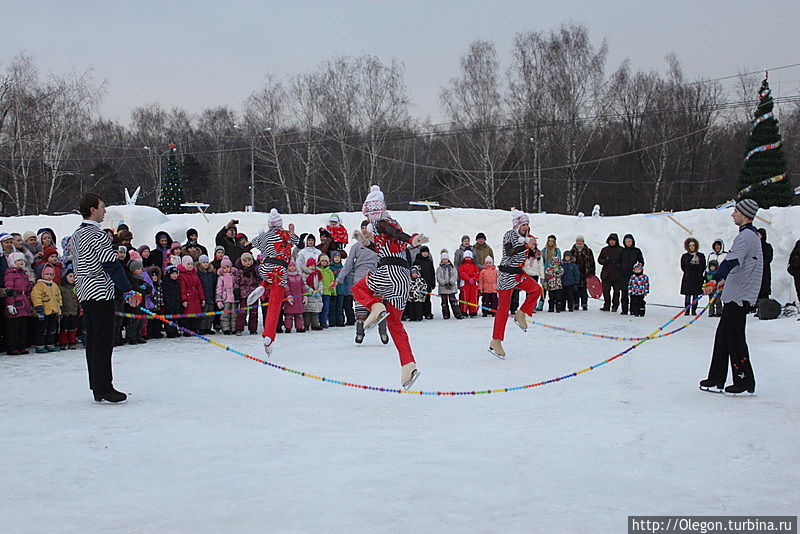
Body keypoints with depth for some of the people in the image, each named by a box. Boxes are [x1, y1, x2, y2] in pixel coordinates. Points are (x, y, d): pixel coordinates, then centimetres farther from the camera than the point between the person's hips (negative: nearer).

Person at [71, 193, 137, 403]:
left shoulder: (76, 236, 15)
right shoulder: (98, 235, -14)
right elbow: (111, 265, -18)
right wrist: (128, 291, -17)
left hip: (85, 295, 10)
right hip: (101, 293, -10)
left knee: (92, 340, 11)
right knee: (103, 341, -8)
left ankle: (97, 386, 15)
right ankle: (103, 389, -9)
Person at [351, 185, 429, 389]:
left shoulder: (380, 223, 0)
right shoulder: (392, 223, 25)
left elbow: (396, 234, -22)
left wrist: (411, 240, -38)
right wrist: (369, 242, 31)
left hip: (390, 272, -9)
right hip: (403, 277, 9)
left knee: (358, 288, 17)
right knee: (394, 323, 11)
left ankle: (376, 306, -14)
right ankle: (409, 365, 1)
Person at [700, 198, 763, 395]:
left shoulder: (746, 236, -14)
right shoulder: (751, 235, 19)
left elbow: (732, 261, -31)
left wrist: (715, 280, -42)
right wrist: (725, 280, 43)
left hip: (739, 296, -10)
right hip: (736, 294, 10)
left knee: (734, 337, -6)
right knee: (723, 336, 11)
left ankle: (745, 382, 0)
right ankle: (716, 380, 13)